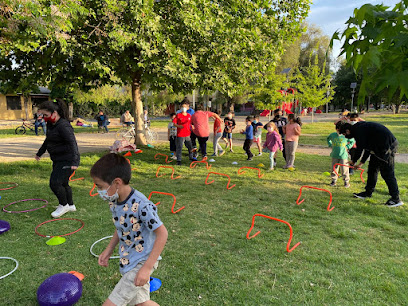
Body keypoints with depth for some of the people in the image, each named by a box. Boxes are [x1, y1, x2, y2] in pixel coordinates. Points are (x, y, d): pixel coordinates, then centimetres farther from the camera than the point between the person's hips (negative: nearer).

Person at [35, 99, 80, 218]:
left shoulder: (63, 126, -21)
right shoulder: (50, 124, 9)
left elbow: (72, 143, -28)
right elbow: (48, 140, 26)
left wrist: (74, 162, -37)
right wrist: (40, 153, 38)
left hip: (67, 161, -10)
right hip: (58, 160, 10)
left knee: (55, 183, -10)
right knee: (63, 183, 16)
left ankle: (64, 205, 11)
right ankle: (71, 205, 30)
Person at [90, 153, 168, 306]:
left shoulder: (142, 206, -29)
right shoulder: (114, 202, -4)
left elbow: (162, 234, -24)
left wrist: (147, 268, -23)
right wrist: (108, 250, 10)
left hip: (142, 263, -8)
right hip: (128, 262, 8)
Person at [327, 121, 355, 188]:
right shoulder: (332, 135, 1)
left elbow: (353, 141, 10)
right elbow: (328, 139, 23)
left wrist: (347, 147, 0)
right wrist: (330, 145, 11)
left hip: (343, 156, -3)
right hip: (334, 155, 3)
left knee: (344, 169, 1)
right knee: (334, 169, 9)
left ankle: (346, 181, 17)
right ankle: (334, 180, 24)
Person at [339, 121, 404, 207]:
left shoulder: (358, 130, -15)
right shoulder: (360, 128, 16)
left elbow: (360, 148, -16)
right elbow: (367, 148, 21)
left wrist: (353, 161, -1)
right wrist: (361, 163, 21)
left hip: (388, 146, -11)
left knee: (387, 173, -7)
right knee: (372, 169, 16)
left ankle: (396, 199, 1)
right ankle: (368, 192, 27)